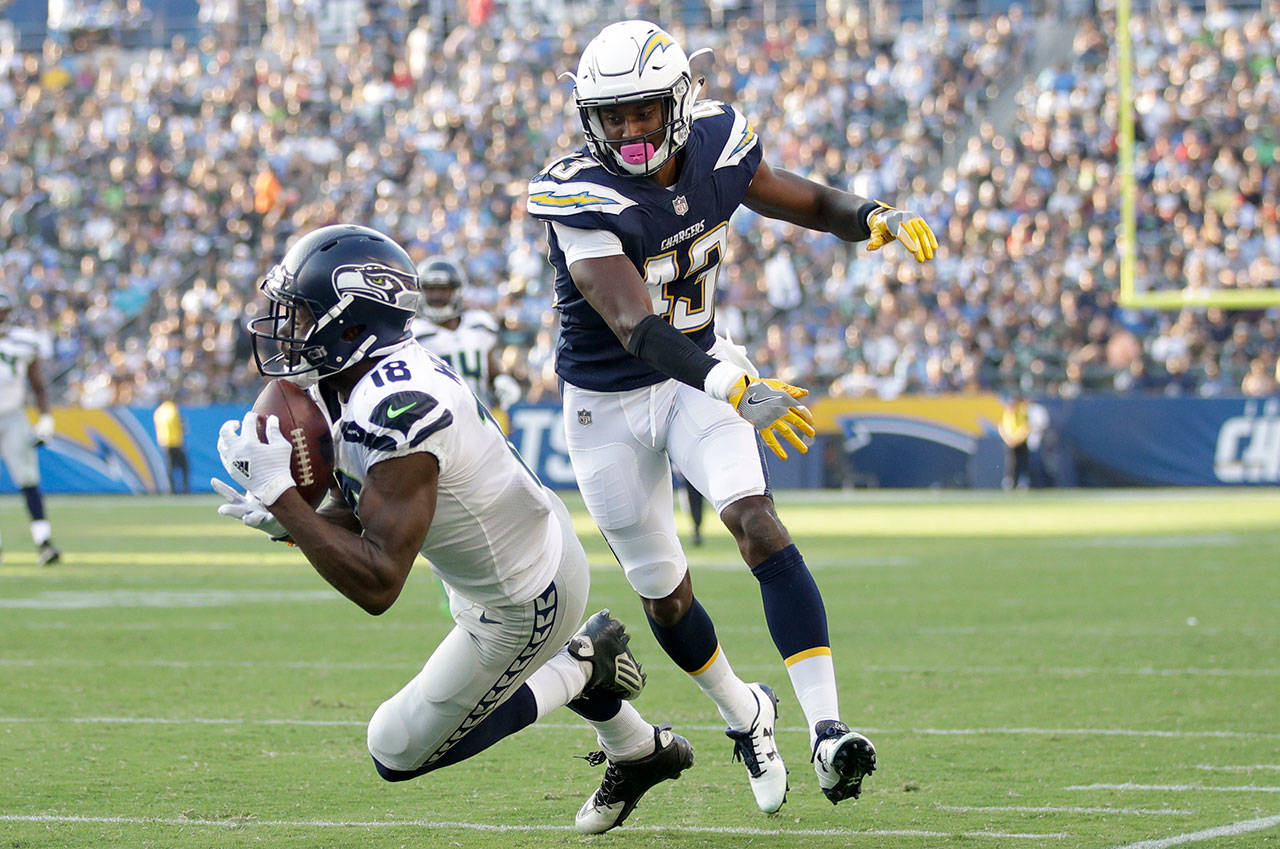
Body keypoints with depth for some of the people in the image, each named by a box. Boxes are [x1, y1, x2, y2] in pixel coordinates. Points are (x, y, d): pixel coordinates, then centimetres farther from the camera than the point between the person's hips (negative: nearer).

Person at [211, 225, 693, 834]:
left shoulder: (396, 409, -36)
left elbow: (376, 584, -39)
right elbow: (358, 514, 5)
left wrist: (280, 494, -36)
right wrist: (283, 521, -15)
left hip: (521, 603, -9)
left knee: (398, 754, 6)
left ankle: (580, 665, 10)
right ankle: (642, 751, 55)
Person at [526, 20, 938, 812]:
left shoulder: (717, 147, -12)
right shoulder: (580, 197, -28)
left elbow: (808, 202, 6)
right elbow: (634, 325, -40)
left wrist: (878, 218, -18)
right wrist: (732, 388, -55)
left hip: (700, 371, 2)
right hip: (610, 403, -2)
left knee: (756, 519, -23)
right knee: (664, 591, 10)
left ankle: (827, 730, -28)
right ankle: (745, 713, 39)